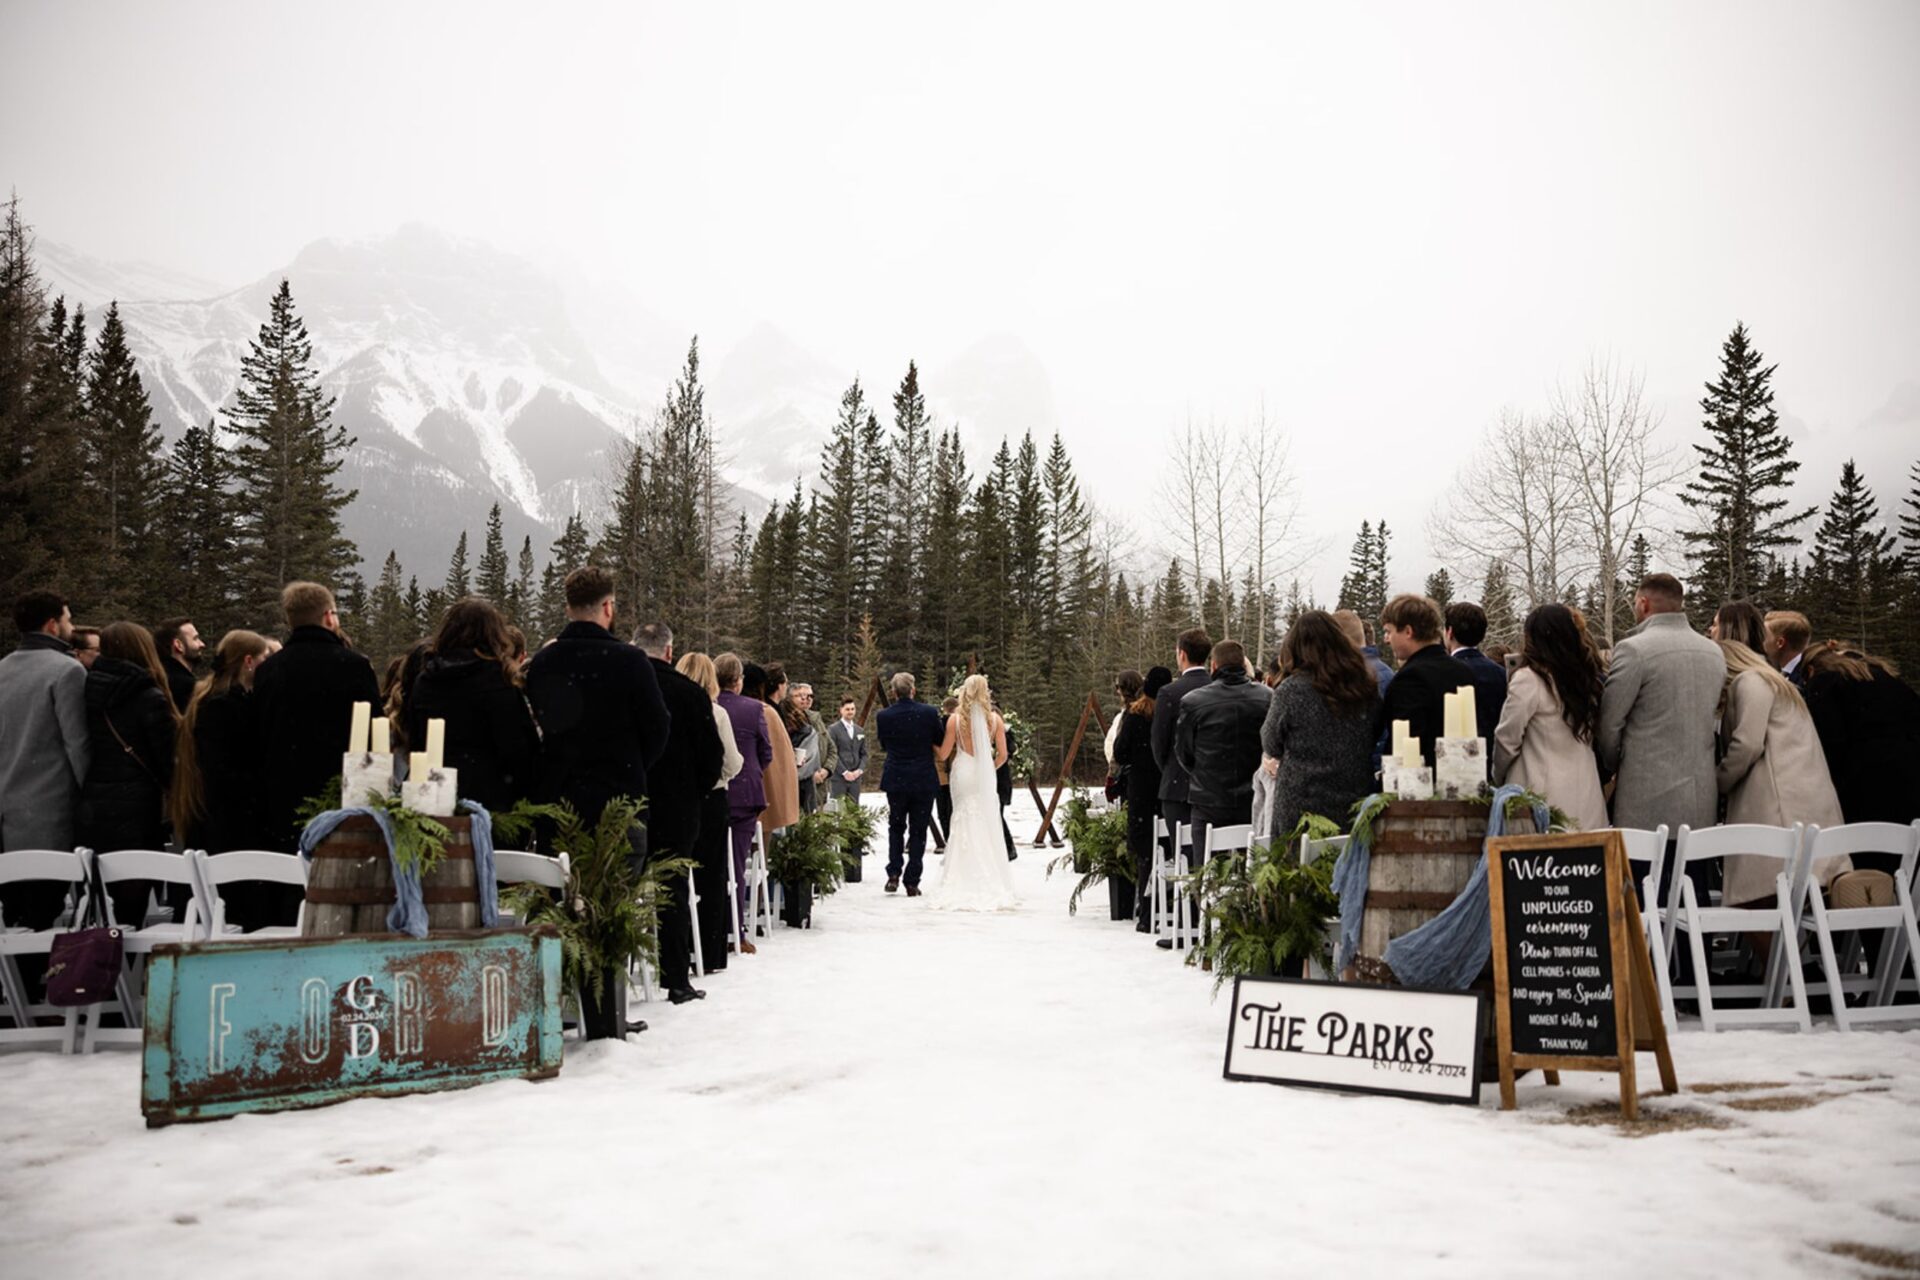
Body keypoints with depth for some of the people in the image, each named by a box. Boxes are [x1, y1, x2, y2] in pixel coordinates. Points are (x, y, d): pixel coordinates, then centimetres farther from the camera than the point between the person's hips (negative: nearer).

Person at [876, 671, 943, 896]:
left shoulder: (884, 716, -7)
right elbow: (941, 741, 2)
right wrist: (950, 719, 16)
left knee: (896, 827, 17)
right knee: (918, 831, 8)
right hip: (924, 781, -1)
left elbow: (884, 745, 7)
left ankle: (894, 873, 3)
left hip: (896, 781, 1)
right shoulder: (929, 713, -9)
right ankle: (912, 881, 7)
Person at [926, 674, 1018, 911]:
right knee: (988, 830, 5)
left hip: (962, 775, -1)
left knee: (963, 829, 4)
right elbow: (1002, 755, 2)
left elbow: (943, 754, 1)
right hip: (986, 776, 1)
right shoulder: (995, 719, 0)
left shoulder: (955, 719, -4)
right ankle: (992, 888, 5)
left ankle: (964, 888, 3)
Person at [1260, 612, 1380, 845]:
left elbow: (1271, 746, 1)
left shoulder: (1291, 690, -10)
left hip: (1302, 807, -4)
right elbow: (1374, 742, 14)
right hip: (1355, 806, 4)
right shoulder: (1367, 688, 2)